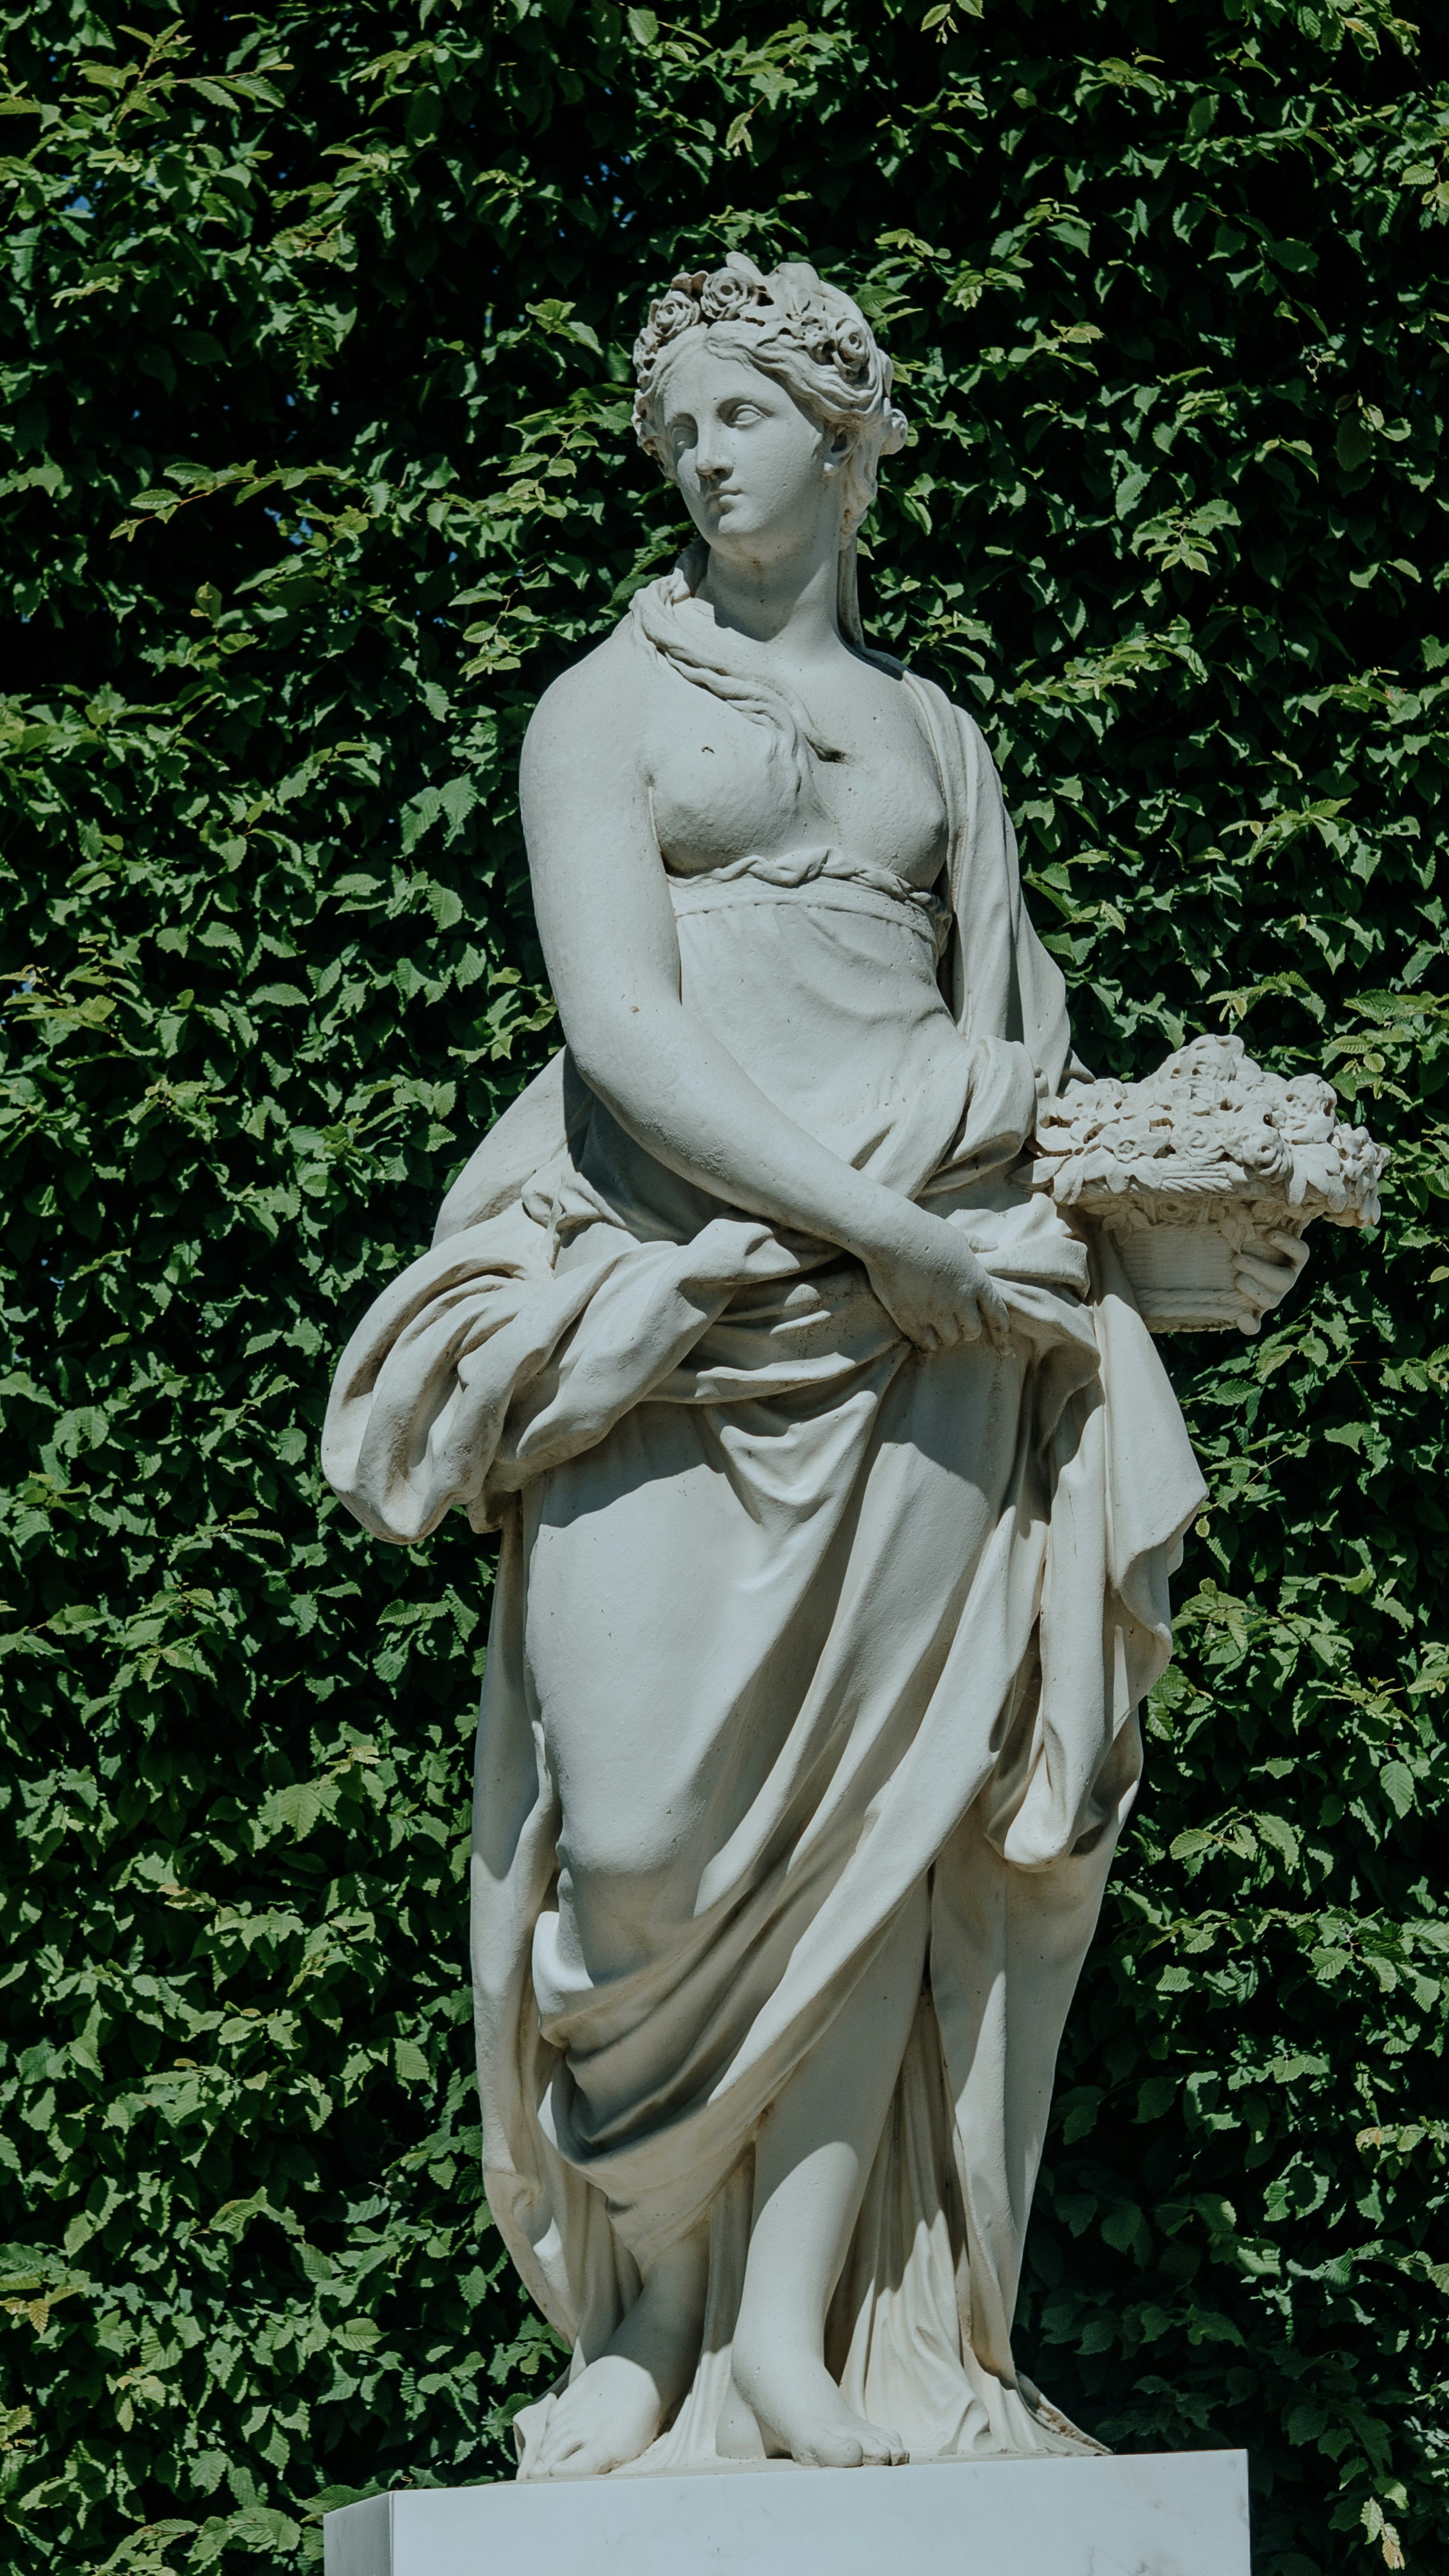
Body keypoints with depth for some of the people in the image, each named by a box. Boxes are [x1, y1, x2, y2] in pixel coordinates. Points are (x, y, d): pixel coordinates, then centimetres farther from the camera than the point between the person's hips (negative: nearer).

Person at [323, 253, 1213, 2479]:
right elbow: (620, 1030, -5)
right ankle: (645, 2318, 1)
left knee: (863, 1815, -6)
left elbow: (1019, 1019, 22)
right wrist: (887, 1231, -14)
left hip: (926, 1296, 3)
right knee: (645, 1834, -13)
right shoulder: (607, 709, 8)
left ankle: (801, 2339, -4)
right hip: (676, 1284, -3)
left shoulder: (931, 733, 20)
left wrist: (998, 1132, -3)